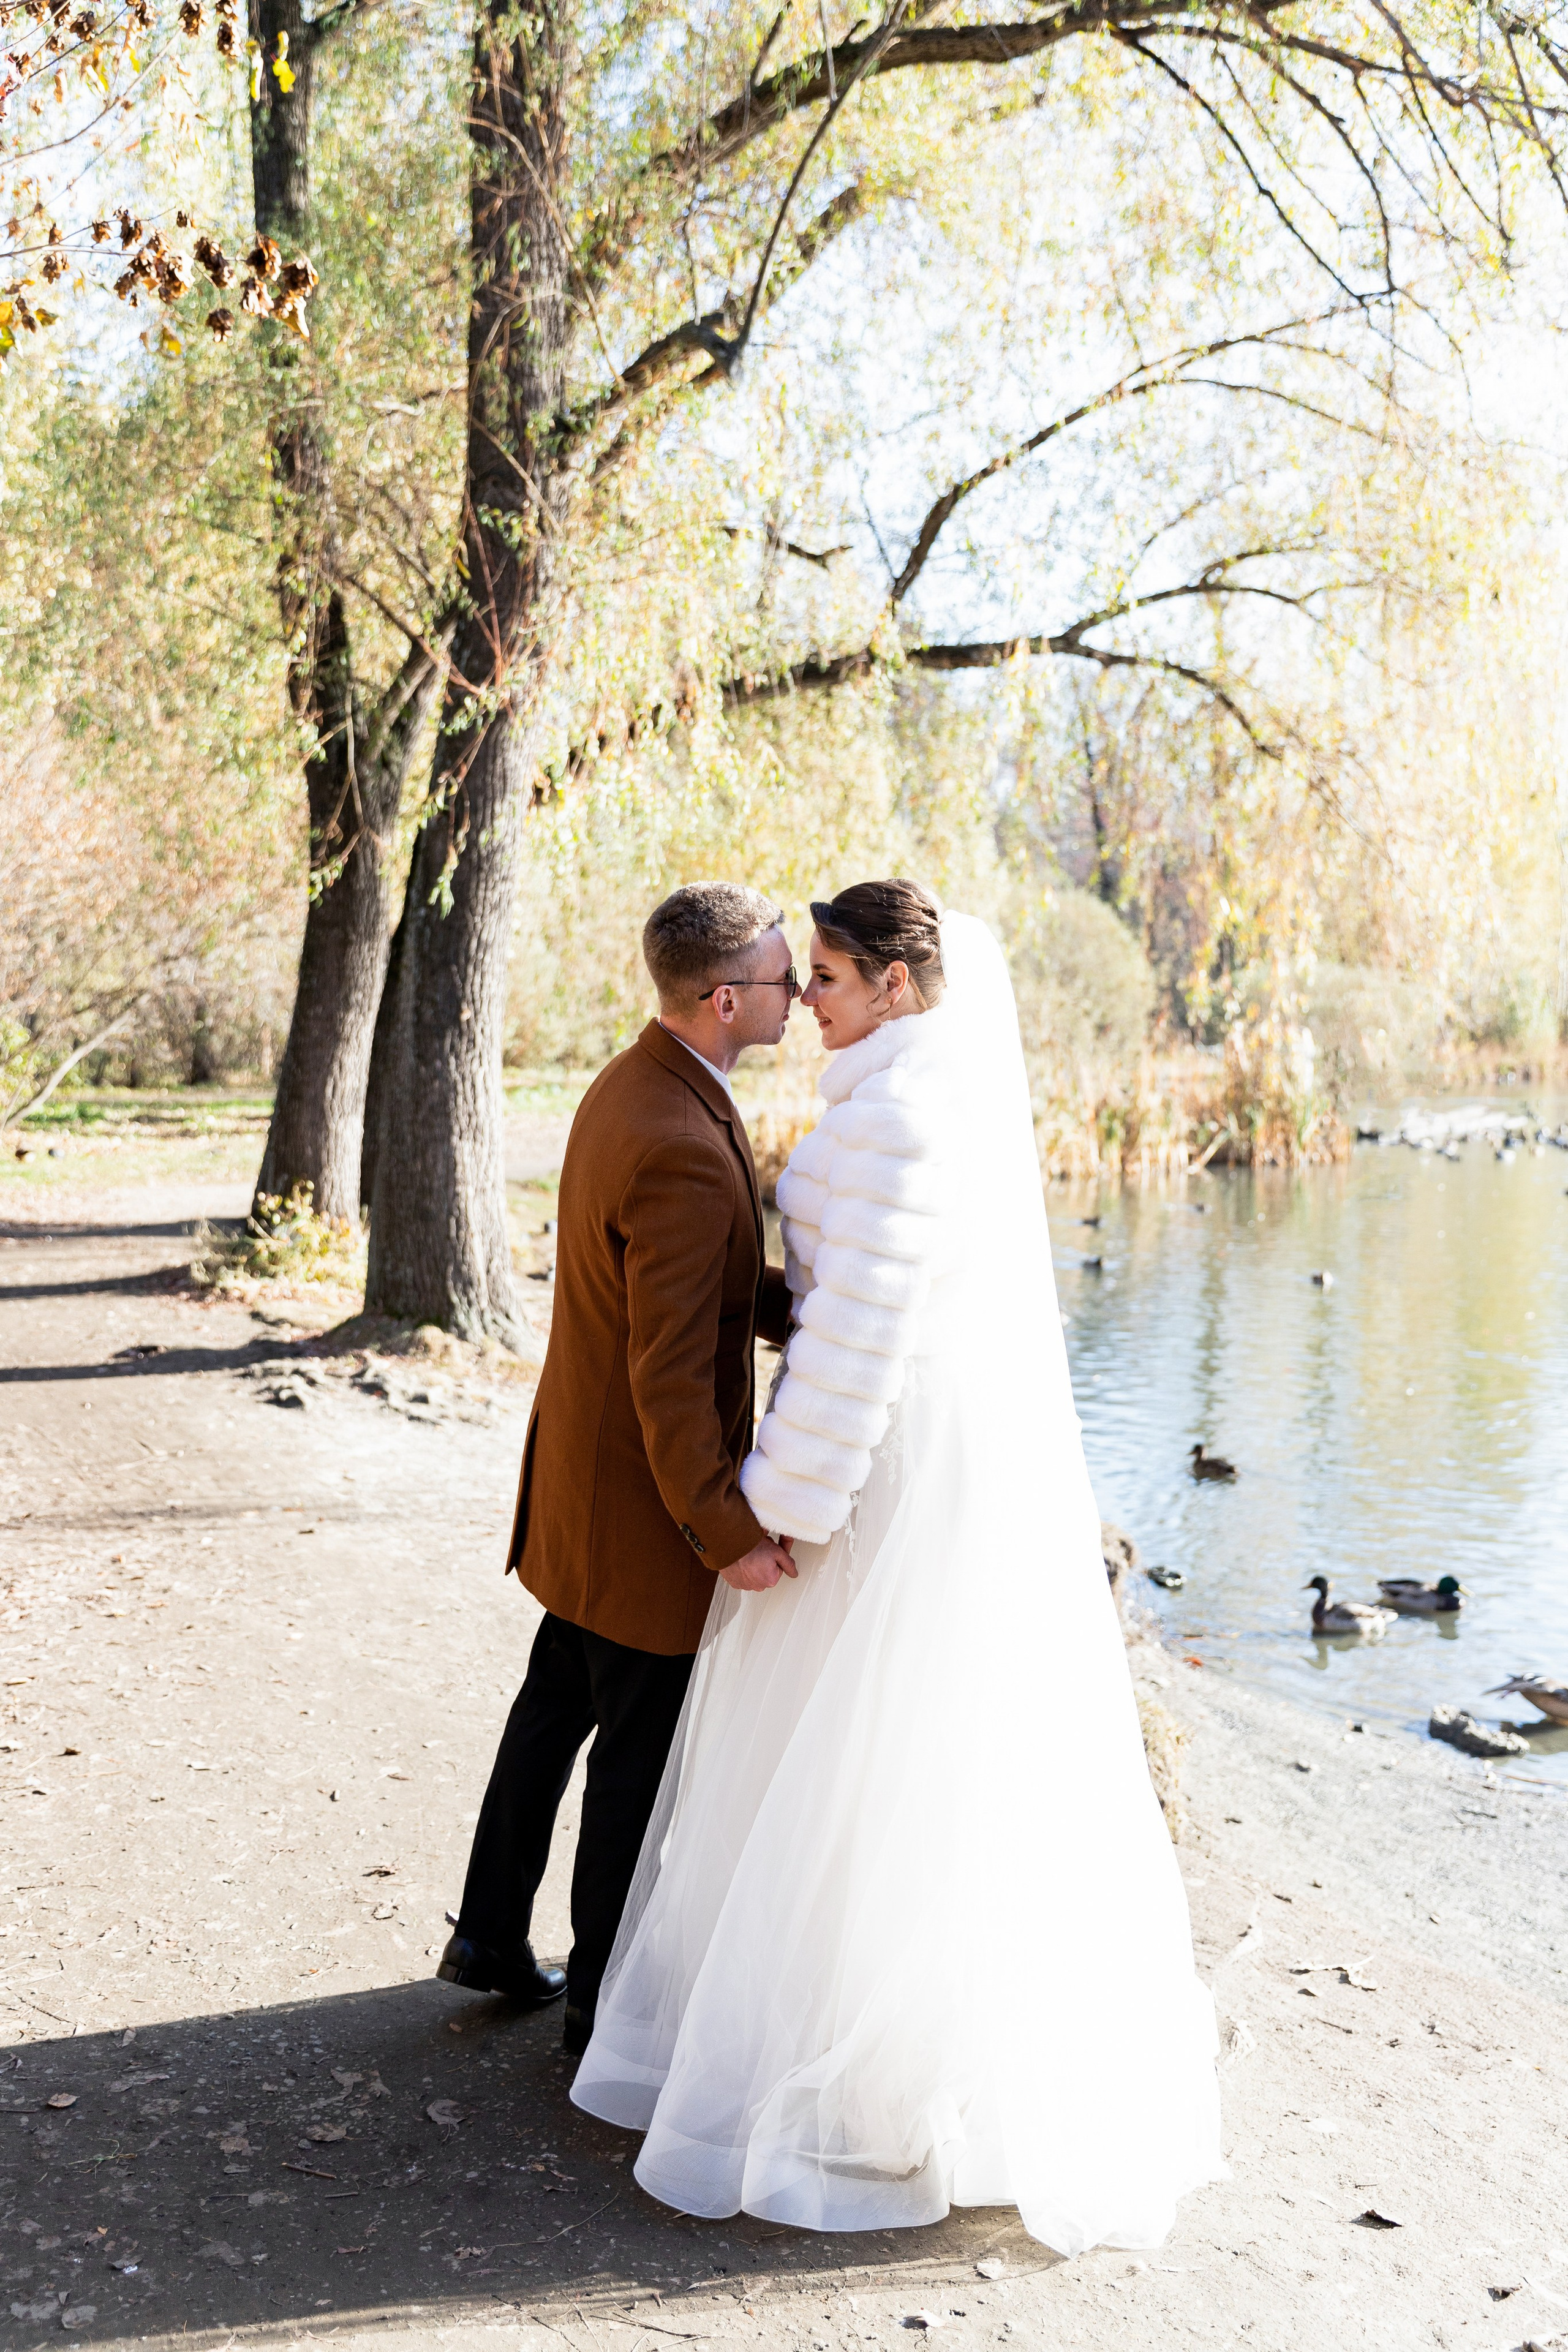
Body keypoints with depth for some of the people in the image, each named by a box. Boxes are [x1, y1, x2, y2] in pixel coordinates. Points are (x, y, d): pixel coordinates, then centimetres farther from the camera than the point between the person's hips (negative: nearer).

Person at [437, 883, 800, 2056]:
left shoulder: (631, 1084, 2)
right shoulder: (686, 1151, -29)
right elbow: (669, 1375, -28)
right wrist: (727, 1535, -22)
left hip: (578, 1478, 10)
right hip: (645, 1510, -10)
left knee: (557, 1706, 23)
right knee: (639, 1755, 8)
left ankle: (492, 1937, 40)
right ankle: (606, 2001, 26)